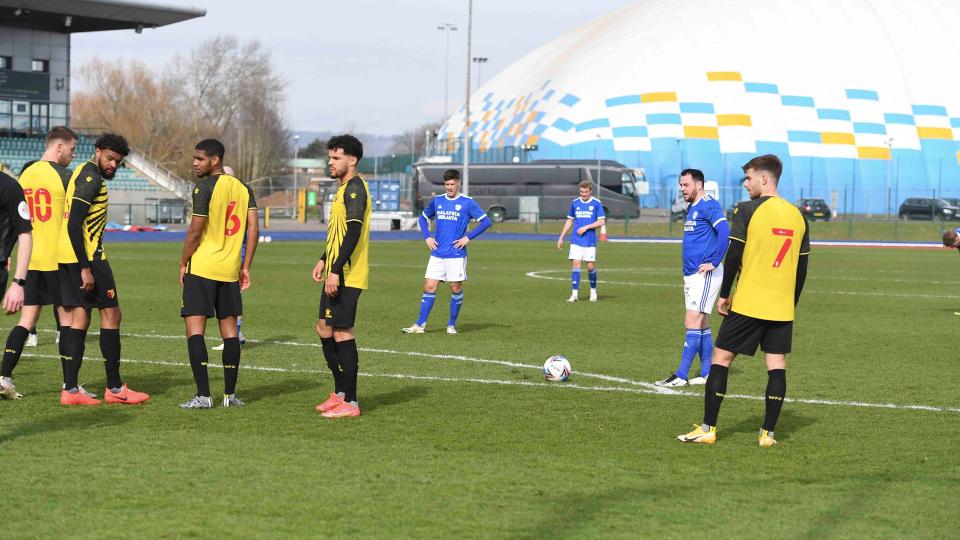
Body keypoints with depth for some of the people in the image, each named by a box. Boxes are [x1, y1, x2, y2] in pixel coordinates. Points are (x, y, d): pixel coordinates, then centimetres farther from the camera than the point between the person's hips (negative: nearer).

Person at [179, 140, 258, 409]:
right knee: (229, 329, 12)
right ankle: (230, 394, 13)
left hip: (202, 267, -7)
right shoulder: (243, 188, 10)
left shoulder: (204, 188, -10)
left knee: (195, 328, -5)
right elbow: (253, 229, 6)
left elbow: (195, 231, -12)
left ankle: (203, 395, -13)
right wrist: (245, 267, 10)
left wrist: (183, 264, 0)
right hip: (230, 270, 7)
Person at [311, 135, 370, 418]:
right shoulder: (344, 188, 18)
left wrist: (335, 271, -25)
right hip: (337, 274, 10)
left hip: (347, 276, -10)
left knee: (342, 332, -8)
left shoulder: (355, 188, -14)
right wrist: (324, 261, 25)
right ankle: (341, 392, 22)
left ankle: (350, 402, -3)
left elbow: (353, 232, -22)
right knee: (324, 329, 14)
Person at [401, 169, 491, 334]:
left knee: (456, 288, 2)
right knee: (429, 287, 0)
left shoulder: (467, 203, -4)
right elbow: (423, 218, 23)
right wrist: (427, 237, 8)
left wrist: (468, 237, -11)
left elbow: (486, 222, -5)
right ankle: (420, 325, 2)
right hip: (437, 254, 3)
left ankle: (452, 325, 13)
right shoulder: (437, 201, 9)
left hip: (456, 254, -3)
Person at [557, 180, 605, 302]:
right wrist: (561, 237, 11)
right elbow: (569, 221, 15)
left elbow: (601, 222, -5)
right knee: (576, 264, -8)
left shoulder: (596, 204, -1)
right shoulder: (575, 203, 8)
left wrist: (586, 227, -14)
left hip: (590, 241, -2)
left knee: (590, 266, 0)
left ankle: (593, 291, 23)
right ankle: (574, 294, -10)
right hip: (576, 241, 2)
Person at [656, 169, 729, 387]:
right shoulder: (691, 208, 16)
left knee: (693, 321, -10)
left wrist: (714, 262, -23)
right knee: (701, 324, 11)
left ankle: (681, 376, -11)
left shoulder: (709, 206, -14)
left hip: (705, 275, -10)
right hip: (691, 273, 10)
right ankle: (707, 374, 16)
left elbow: (725, 231, -27)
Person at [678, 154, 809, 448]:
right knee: (777, 365, 6)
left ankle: (707, 429, 3)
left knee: (721, 358, 4)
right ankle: (768, 432, 5)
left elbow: (733, 256, -9)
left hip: (747, 303, -4)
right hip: (782, 307, 4)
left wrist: (723, 295, 0)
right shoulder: (797, 216, 8)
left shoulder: (748, 210, -8)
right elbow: (802, 266, 12)